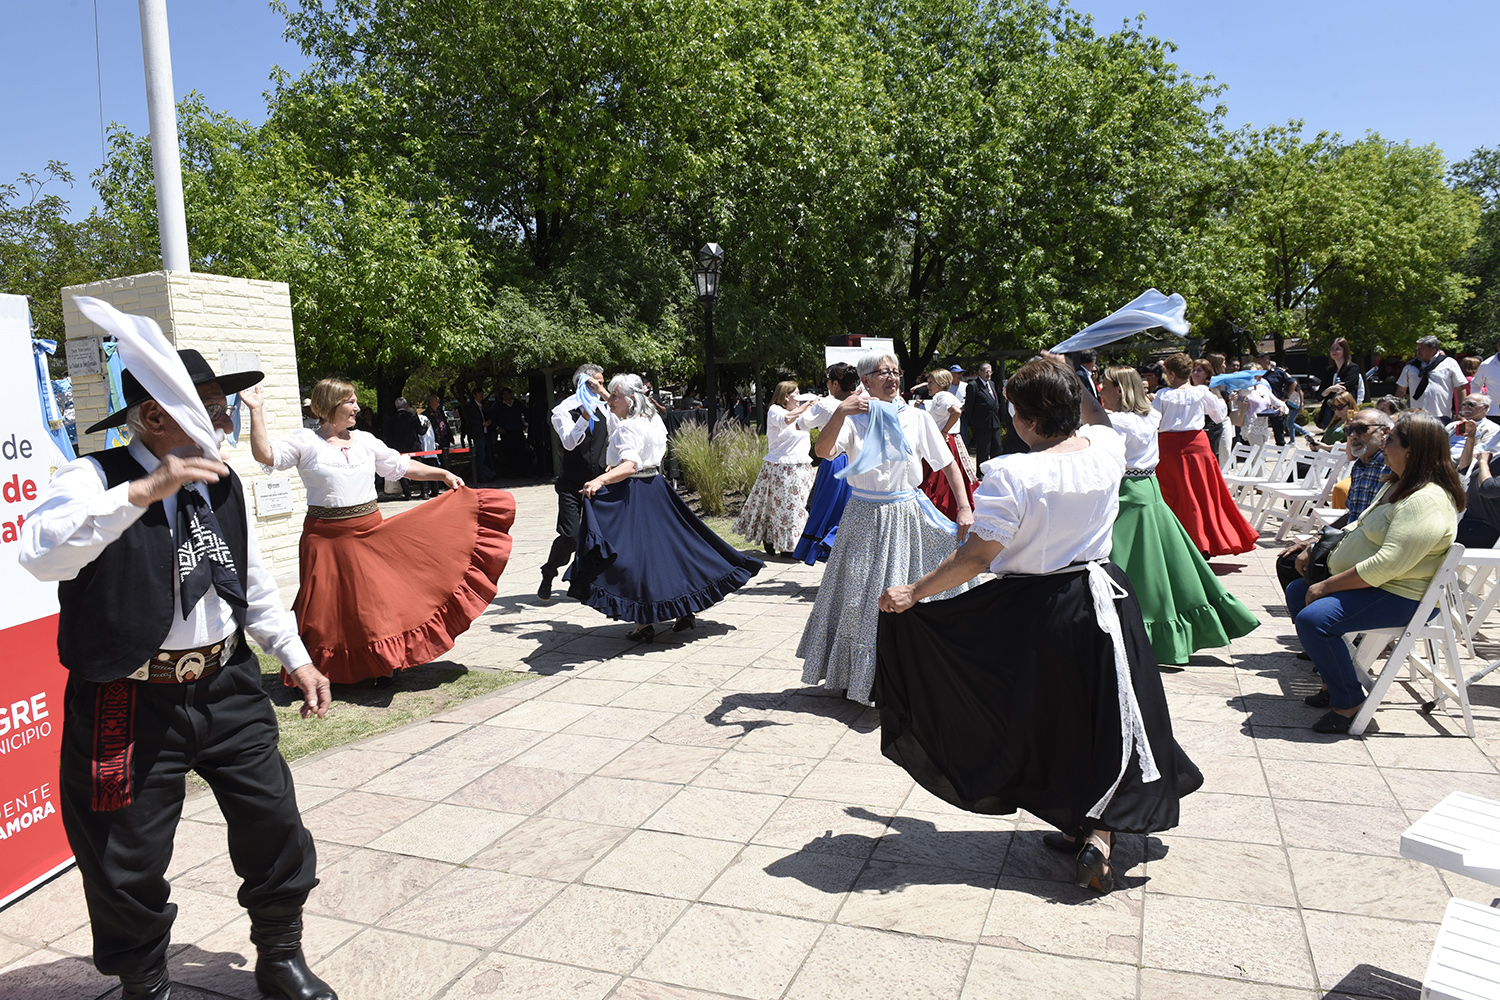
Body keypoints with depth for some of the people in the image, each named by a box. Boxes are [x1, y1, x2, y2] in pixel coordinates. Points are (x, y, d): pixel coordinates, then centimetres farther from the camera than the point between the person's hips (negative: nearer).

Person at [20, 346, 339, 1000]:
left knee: (276, 826, 12)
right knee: (128, 862, 9)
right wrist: (144, 491, -39)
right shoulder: (94, 479, -13)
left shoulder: (222, 483, 7)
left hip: (227, 689, 6)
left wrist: (297, 658, 16)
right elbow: (41, 554, -33)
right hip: (130, 706, -5)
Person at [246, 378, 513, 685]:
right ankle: (321, 671, 19)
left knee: (378, 597, 6)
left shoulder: (365, 441, 10)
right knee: (327, 605, 2)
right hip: (327, 536, -3)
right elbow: (265, 455, -14)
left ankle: (384, 664, 20)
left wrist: (442, 474, 12)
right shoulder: (304, 441, -1)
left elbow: (402, 466, 17)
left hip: (370, 530, 3)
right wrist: (257, 411, -17)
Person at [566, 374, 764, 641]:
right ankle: (686, 609, 19)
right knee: (666, 547, 14)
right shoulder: (652, 419, 11)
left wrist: (601, 480, -44)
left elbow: (630, 465, -32)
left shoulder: (629, 427, -17)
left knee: (636, 552, -4)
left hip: (633, 496, -9)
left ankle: (645, 623, -1)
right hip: (654, 488, 9)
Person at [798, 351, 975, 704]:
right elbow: (823, 451, -18)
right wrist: (839, 413, -31)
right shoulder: (854, 417, -1)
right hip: (864, 518, 0)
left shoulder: (917, 418, 2)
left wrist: (965, 508, -4)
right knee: (859, 595, 9)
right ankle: (853, 674, 27)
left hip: (906, 516, 0)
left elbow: (947, 463, 5)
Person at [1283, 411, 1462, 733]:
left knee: (1313, 619, -27)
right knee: (1297, 592, 15)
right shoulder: (1400, 484, 10)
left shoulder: (1426, 501, -24)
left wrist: (1327, 586, -24)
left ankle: (1349, 701, -9)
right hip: (1369, 583, 11)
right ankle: (1335, 680, 19)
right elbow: (1362, 529, 22)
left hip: (1398, 597, -11)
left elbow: (1388, 564, -30)